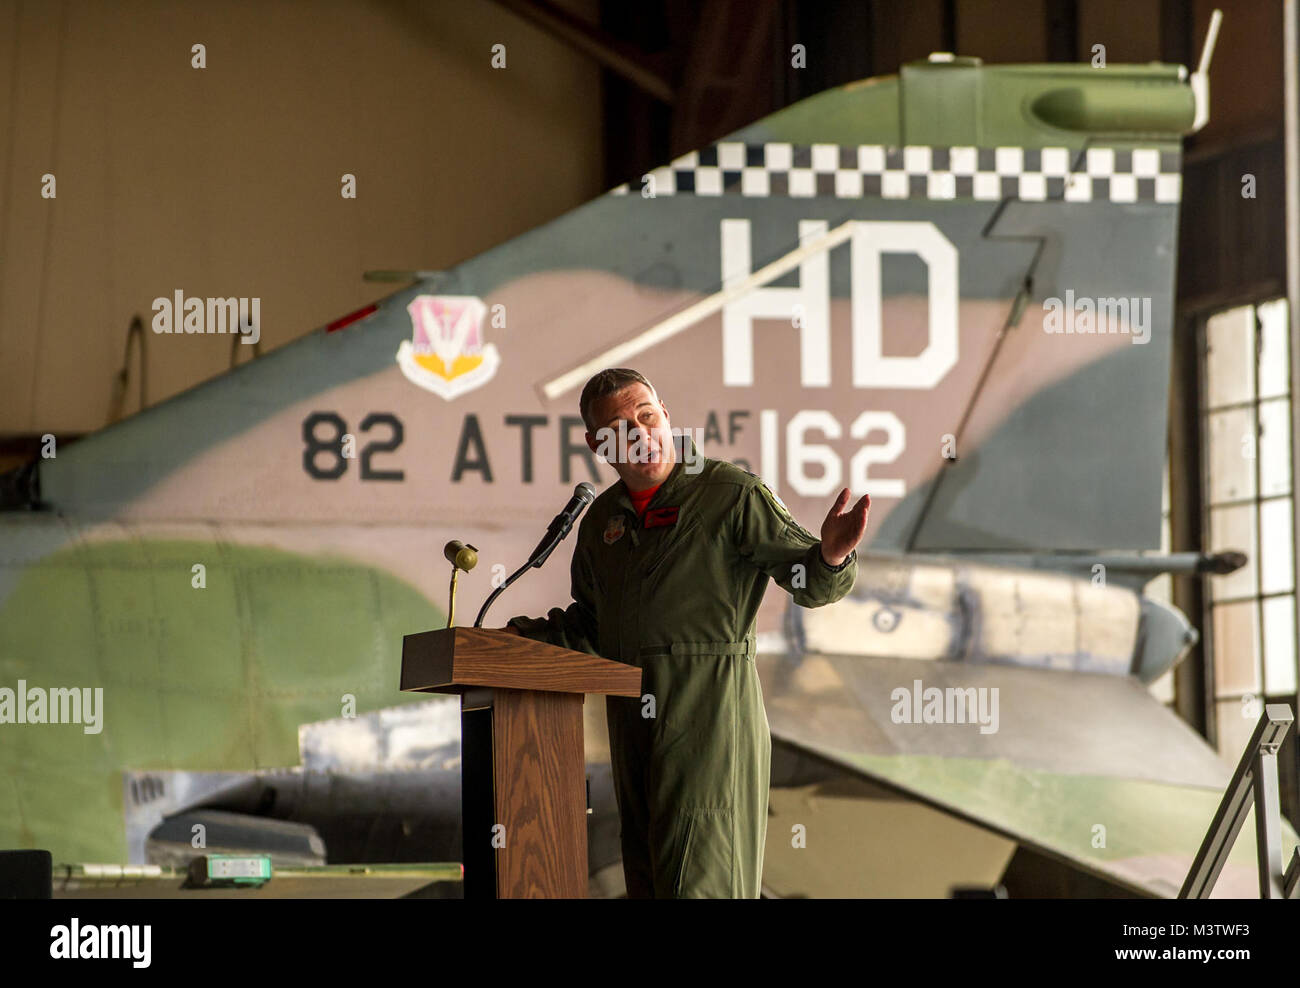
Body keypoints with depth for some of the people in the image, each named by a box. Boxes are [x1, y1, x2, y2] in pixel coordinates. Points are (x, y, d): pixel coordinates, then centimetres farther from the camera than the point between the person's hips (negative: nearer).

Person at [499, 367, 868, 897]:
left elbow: (810, 583, -9)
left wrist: (831, 554, -31)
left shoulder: (731, 494, -5)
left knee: (697, 879, -12)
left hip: (709, 702, -7)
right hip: (632, 714, 7)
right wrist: (520, 636, 14)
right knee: (648, 879, 8)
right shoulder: (602, 520, 15)